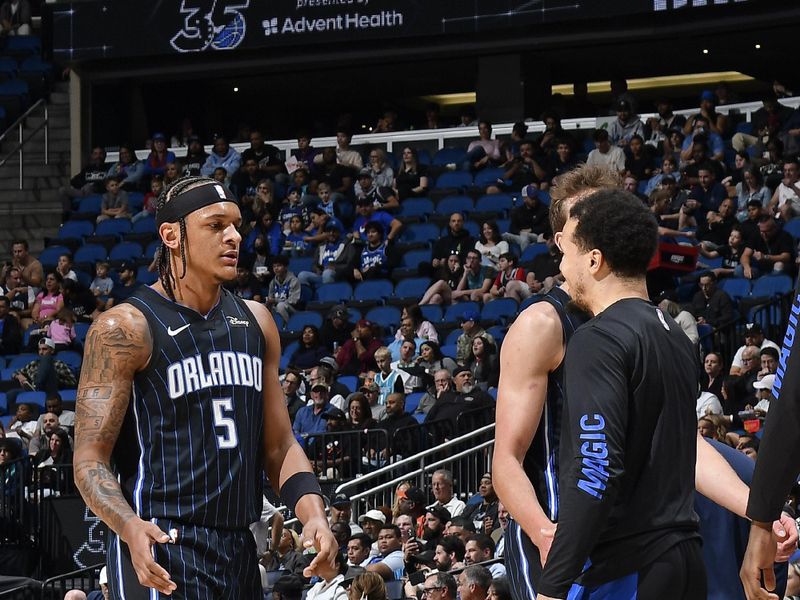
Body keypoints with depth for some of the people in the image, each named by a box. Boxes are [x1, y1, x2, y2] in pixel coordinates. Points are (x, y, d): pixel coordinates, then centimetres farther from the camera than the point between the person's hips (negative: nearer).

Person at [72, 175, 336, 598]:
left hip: (240, 550, 7)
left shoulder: (255, 322, 12)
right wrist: (130, 527, -29)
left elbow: (279, 446, 16)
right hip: (158, 548, -7)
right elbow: (90, 460, -11)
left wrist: (313, 514, -2)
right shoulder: (126, 328, -8)